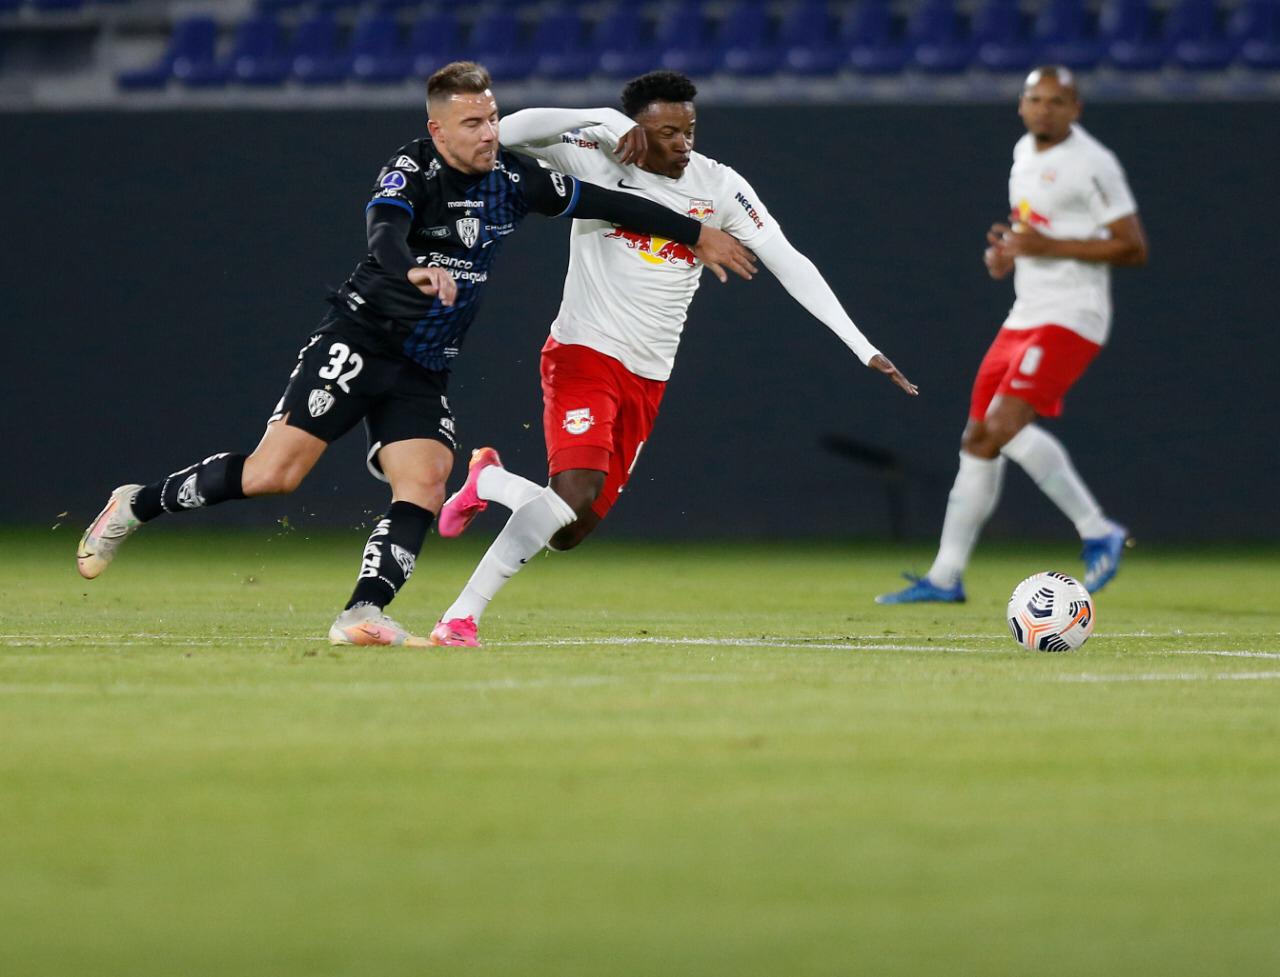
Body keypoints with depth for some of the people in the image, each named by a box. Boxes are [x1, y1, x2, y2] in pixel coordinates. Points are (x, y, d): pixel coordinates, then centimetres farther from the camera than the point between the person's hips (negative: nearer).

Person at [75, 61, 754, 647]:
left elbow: (603, 203, 14)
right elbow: (383, 226, -34)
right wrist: (411, 272, -56)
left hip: (423, 374, 6)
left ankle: (361, 614, -23)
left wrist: (694, 234, 18)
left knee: (424, 490, -17)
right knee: (274, 473, -14)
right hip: (358, 343, -6)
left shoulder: (512, 179, 4)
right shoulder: (413, 169, -14)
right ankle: (137, 506, 3)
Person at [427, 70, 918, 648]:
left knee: (569, 530, 4)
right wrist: (606, 122, -29)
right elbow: (508, 133, -20)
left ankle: (488, 481, 35)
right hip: (584, 355, -5)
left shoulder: (718, 187, 2)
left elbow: (789, 263, -1)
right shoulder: (596, 159, -7)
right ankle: (460, 617, -17)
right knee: (576, 493, -25)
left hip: (647, 381, 5)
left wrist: (865, 349, -7)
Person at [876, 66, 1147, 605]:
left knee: (1005, 424, -24)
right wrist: (1007, 251, 8)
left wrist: (1048, 246, -19)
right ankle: (945, 576, 14)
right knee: (977, 441, 7)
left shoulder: (1093, 164, -12)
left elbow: (1133, 248, -14)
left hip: (1071, 318, -9)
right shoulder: (1025, 152, 14)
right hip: (1024, 316, 9)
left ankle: (1098, 533, -15)